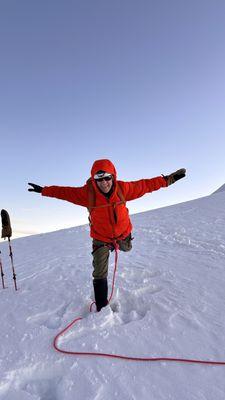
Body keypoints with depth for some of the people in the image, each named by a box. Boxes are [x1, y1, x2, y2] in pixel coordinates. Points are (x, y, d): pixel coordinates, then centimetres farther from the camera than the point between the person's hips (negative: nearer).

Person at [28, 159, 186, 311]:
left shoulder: (123, 188, -24)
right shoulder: (87, 193, -27)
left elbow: (144, 185, -15)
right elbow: (65, 192, -15)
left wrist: (167, 180, -12)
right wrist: (44, 190, -11)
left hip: (123, 233, 3)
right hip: (101, 239, -2)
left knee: (126, 248, 36)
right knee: (100, 275, 0)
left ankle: (121, 245, 74)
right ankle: (101, 306, 20)